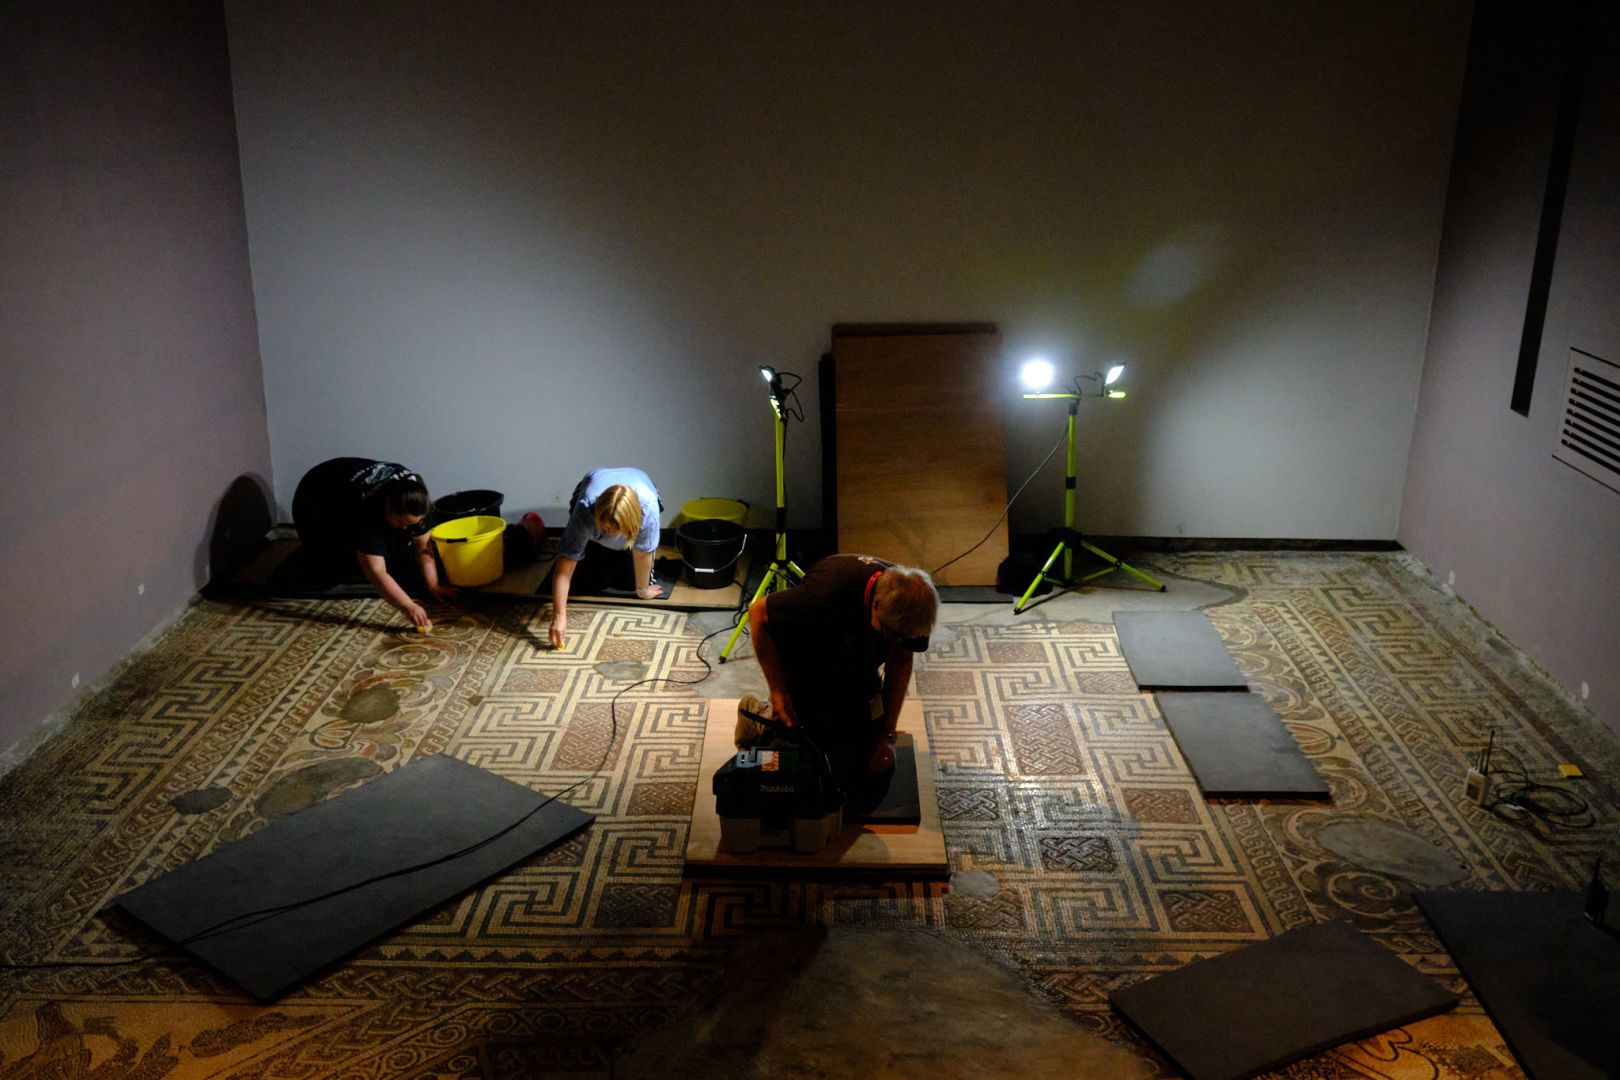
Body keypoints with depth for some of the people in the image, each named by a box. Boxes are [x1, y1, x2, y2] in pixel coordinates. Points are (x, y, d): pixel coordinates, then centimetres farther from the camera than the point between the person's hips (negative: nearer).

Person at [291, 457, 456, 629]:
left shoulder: (412, 496, -27)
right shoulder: (367, 509, -44)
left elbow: (423, 547, -18)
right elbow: (376, 572, -48)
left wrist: (433, 586, -26)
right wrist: (407, 606, -55)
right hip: (316, 502, -5)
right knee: (342, 566, -17)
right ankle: (309, 546, 11)